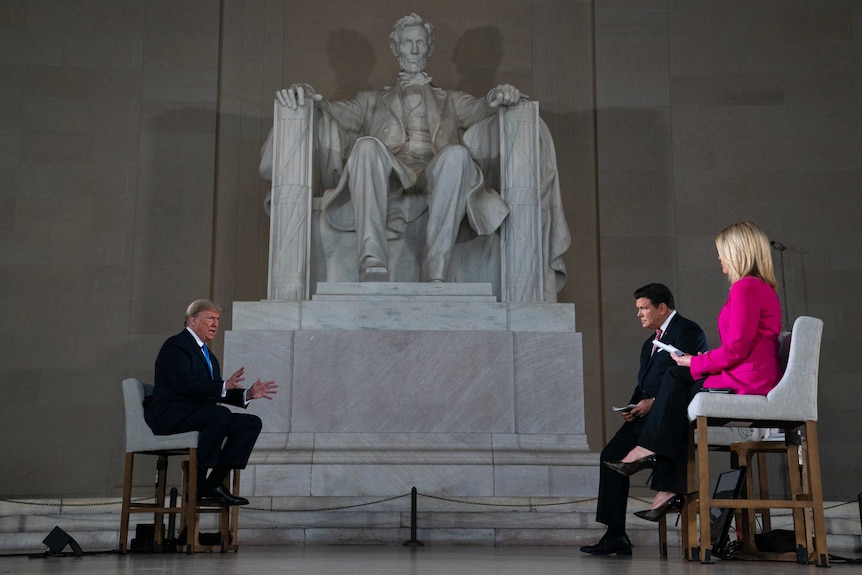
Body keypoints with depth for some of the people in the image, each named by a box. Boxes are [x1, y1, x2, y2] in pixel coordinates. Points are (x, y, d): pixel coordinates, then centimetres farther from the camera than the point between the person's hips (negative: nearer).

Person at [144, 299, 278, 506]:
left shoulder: (209, 356, 23)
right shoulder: (175, 345, -5)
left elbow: (217, 394, 19)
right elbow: (185, 384, -20)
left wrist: (247, 394, 3)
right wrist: (224, 386, -29)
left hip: (199, 415, 9)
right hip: (170, 416, -9)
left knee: (252, 422, -8)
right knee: (221, 414, -34)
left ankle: (214, 483, -14)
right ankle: (197, 484, -25)